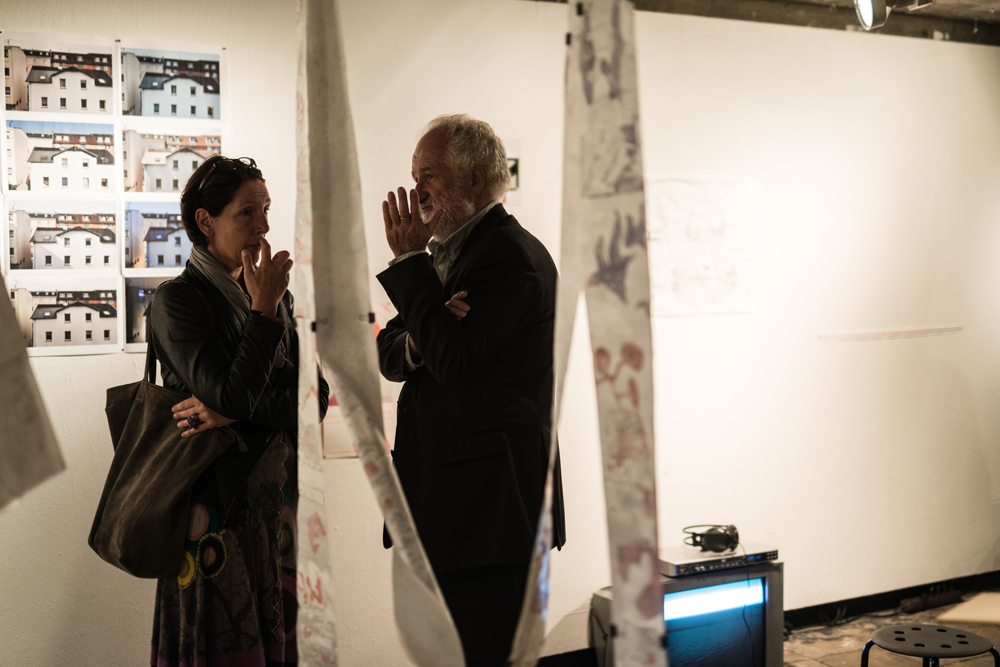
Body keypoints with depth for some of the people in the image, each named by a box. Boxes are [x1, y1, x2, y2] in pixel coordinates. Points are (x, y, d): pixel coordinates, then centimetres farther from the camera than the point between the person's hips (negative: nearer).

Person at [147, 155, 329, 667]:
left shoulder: (274, 296, 10)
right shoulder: (177, 300, -9)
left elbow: (315, 399, 0)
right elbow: (232, 394, -21)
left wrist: (236, 413, -14)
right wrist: (264, 310, -15)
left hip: (281, 495, 6)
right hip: (220, 504, -6)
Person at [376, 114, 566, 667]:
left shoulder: (513, 254, -15)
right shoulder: (445, 252, 15)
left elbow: (453, 356, -24)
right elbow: (388, 354, 12)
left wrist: (408, 259, -16)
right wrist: (415, 343, -12)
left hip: (490, 502, -9)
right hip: (444, 501, 10)